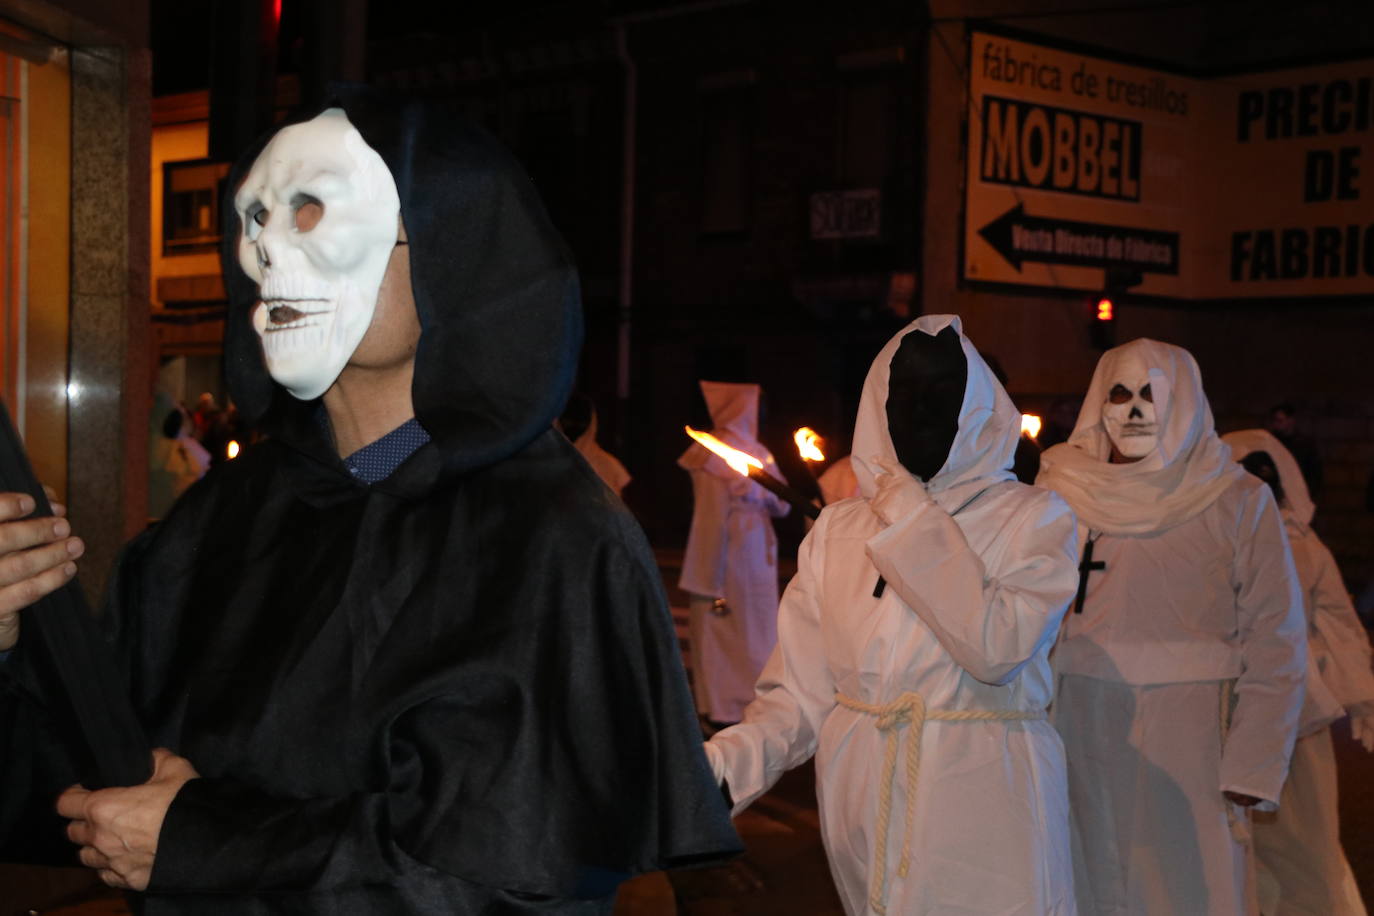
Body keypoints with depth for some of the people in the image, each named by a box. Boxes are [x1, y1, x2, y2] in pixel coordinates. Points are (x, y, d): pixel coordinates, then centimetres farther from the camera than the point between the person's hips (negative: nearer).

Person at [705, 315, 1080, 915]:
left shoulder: (1034, 518, -3)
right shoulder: (837, 530, 6)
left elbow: (997, 646, -20)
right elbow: (800, 695, 1)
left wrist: (914, 521, -13)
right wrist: (722, 762, -17)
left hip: (984, 814, -3)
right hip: (863, 816, 3)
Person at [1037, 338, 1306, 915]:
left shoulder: (1237, 503, 0)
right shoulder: (1060, 494, 5)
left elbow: (1275, 649, -3)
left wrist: (1252, 771, -9)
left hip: (1186, 746, -2)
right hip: (1078, 737, 2)